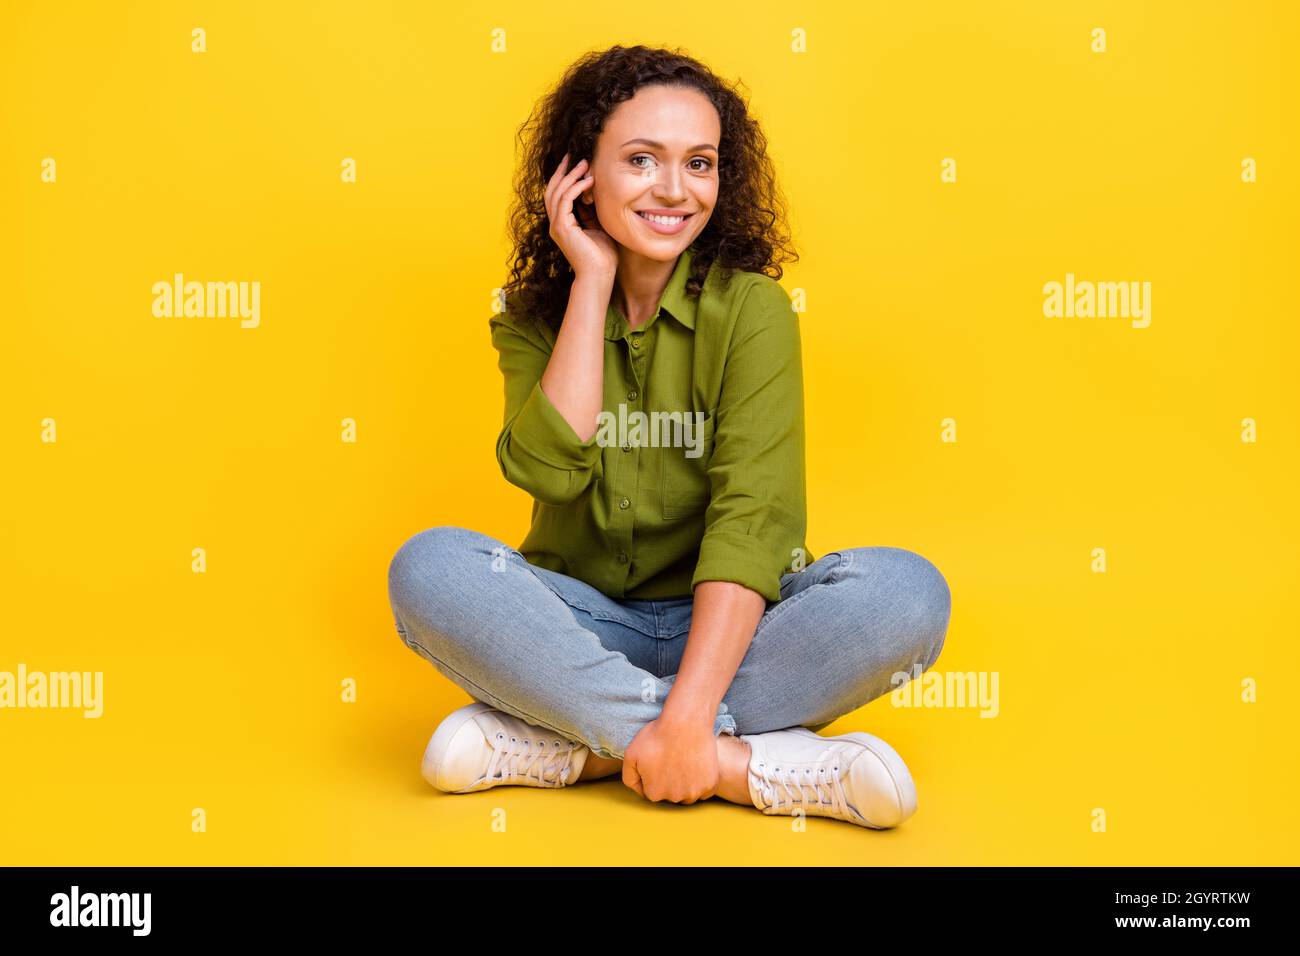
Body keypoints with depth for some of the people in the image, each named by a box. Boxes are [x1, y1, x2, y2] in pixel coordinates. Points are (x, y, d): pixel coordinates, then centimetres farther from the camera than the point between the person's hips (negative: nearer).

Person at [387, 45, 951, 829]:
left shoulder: (752, 308, -7)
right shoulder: (535, 315, 1)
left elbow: (752, 511, -19)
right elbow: (549, 469, -17)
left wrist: (687, 715, -30)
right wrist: (593, 280, -14)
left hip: (722, 625, -1)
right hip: (580, 630, 2)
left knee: (908, 591, -28)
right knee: (430, 567, -28)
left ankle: (572, 748, -25)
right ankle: (748, 761, -26)